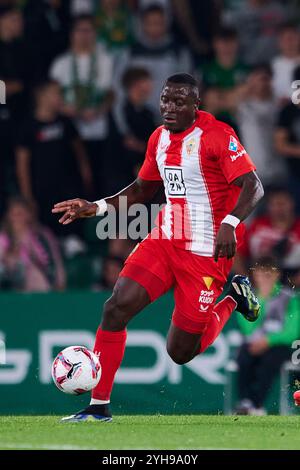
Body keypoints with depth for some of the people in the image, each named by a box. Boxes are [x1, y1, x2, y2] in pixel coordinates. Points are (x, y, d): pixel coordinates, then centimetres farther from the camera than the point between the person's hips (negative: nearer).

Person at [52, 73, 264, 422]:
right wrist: (97, 207, 10)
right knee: (117, 307, -15)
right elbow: (142, 188, 23)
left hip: (205, 251, -6)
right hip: (164, 241, 6)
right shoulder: (159, 137, 9)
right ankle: (99, 406, -8)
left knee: (180, 352, -1)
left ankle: (234, 299, 26)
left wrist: (230, 223, -38)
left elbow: (253, 186, -21)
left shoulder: (217, 135, -14)